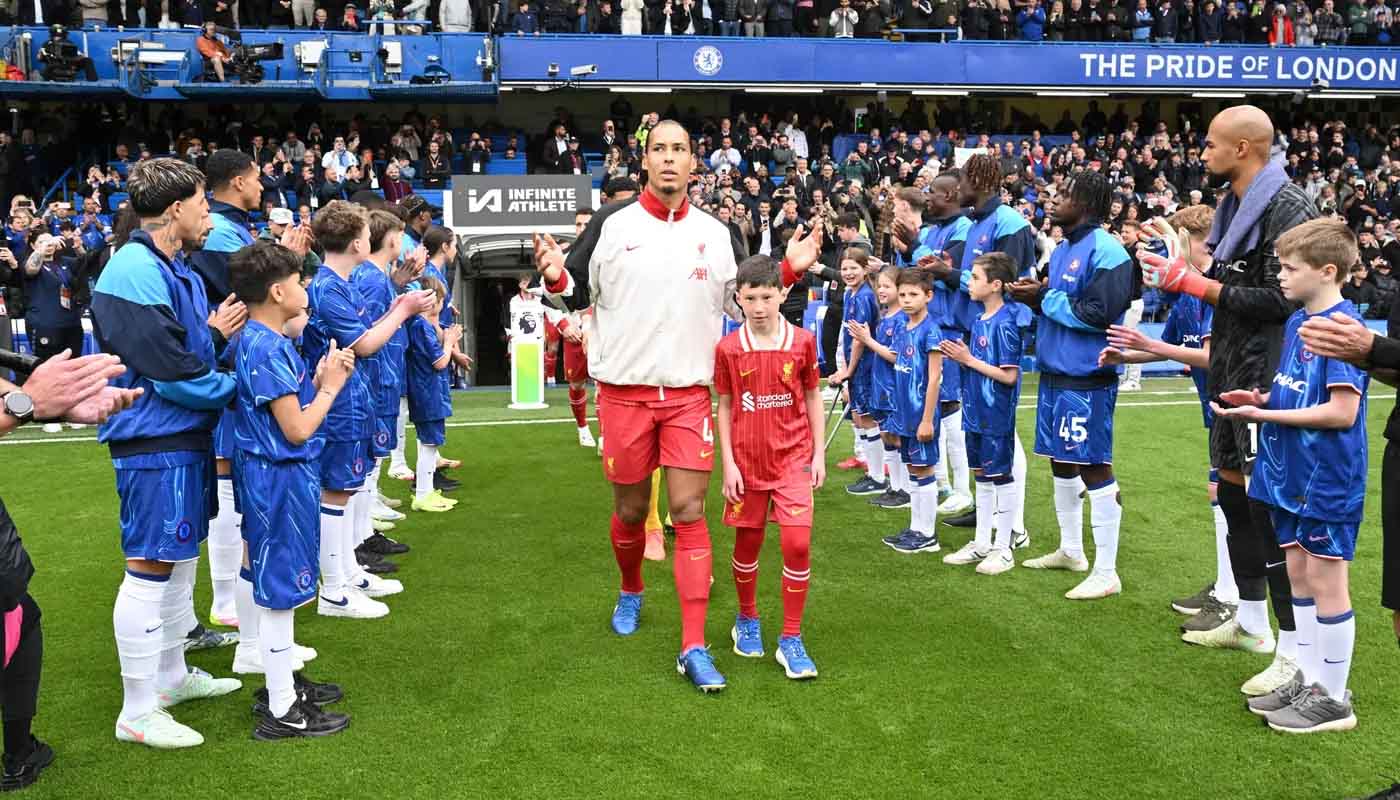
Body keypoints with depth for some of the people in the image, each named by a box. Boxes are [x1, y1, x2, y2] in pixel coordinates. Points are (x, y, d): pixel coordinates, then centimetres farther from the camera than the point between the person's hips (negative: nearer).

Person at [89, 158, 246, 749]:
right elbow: (169, 371, -23)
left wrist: (214, 335, -2)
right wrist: (235, 387, -10)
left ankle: (172, 675, 34)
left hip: (186, 436, 10)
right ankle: (137, 712, 7)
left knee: (180, 560, 19)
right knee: (150, 568, -3)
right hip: (156, 443, -10)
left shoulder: (176, 270, 13)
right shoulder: (136, 270, -19)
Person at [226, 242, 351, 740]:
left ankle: (283, 681, 33)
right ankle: (282, 712, 8)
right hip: (282, 479, -10)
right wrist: (331, 386, -10)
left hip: (270, 474, 10)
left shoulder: (256, 340, 9)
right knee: (280, 589, -2)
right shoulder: (268, 348, -21)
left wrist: (320, 378, 2)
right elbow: (297, 429, -21)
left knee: (272, 583, 19)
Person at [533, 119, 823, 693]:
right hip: (624, 391, -1)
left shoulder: (715, 233, 5)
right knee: (630, 510, 12)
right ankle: (631, 592, 43)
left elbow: (740, 301, 14)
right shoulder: (611, 223, -2)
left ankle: (694, 648, 0)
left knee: (689, 512, -4)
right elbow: (579, 293, 4)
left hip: (690, 393, 1)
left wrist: (789, 270, 1)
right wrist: (556, 278, -18)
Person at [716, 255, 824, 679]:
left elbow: (812, 398, 6)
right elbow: (724, 407, 2)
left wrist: (819, 453, 3)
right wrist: (728, 463, -3)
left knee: (798, 544, -9)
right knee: (747, 544, 11)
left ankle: (791, 640, 3)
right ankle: (746, 621, 34)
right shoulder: (728, 348, -4)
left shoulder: (803, 341, -3)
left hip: (793, 457, 0)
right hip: (746, 460, 1)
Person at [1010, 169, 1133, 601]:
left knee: (1094, 469, -4)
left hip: (1087, 377, -10)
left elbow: (1100, 313, -23)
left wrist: (1045, 299, -15)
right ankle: (1070, 550, 34)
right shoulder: (1062, 249, 15)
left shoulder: (1106, 250, -15)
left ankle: (1106, 572, 4)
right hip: (1055, 371, 10)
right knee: (1061, 462, 18)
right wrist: (1035, 295, 0)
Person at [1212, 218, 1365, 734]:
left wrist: (1266, 416, -20)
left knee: (1325, 582, 2)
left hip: (1327, 479, -9)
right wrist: (1263, 398, 0)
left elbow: (1342, 411, -23)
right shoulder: (1297, 321, 8)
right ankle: (1308, 679, 29)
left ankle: (1333, 699, 16)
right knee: (1298, 575, 16)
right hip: (1292, 474, 9)